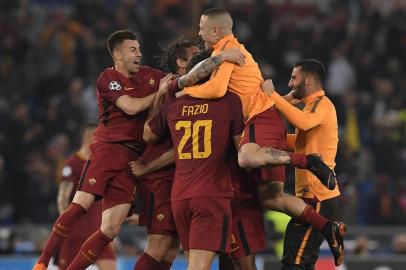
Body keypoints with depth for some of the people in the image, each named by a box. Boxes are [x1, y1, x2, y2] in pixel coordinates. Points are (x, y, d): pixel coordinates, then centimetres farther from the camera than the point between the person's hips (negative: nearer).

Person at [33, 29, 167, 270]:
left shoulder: (149, 76, 14)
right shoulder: (108, 78, -1)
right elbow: (131, 107, -12)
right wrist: (160, 93, -4)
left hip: (132, 159, 4)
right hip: (107, 149, -4)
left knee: (111, 230, -6)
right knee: (81, 205, -19)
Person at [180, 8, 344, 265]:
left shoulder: (225, 51, -5)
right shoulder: (234, 48, 27)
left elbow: (216, 89, -20)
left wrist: (185, 90, -5)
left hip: (262, 117, -10)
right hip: (267, 120, 10)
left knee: (247, 158, -41)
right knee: (271, 197, 2)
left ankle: (309, 161, -33)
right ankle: (327, 228, 1)